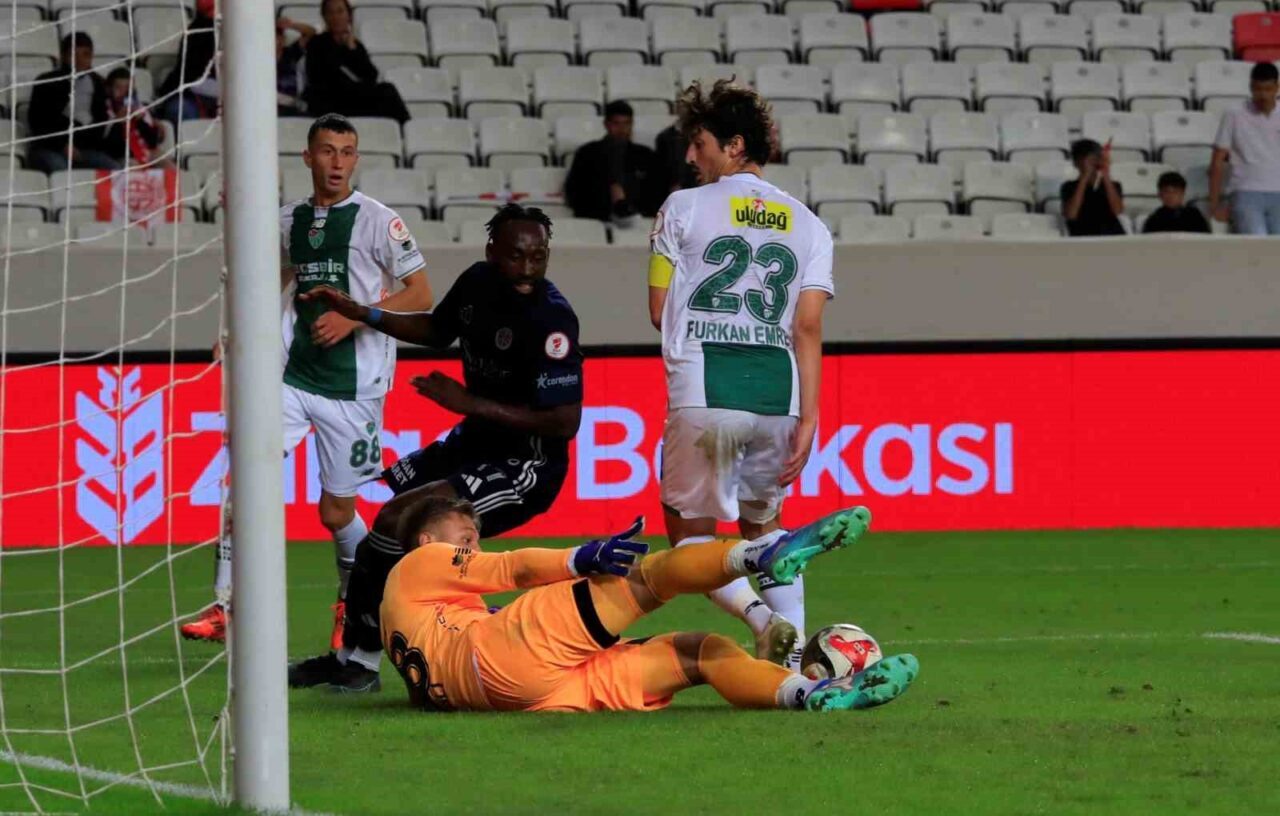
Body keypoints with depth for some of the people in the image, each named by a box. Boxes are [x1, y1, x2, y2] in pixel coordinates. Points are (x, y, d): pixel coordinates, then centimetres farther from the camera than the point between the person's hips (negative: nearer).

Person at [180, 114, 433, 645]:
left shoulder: (377, 220, -4)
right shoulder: (289, 221, 10)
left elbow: (420, 295, -7)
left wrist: (354, 317, -17)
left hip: (354, 383, -4)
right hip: (294, 375, 4)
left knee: (336, 510, 3)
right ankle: (224, 607, -14)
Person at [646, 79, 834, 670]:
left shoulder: (685, 208, 5)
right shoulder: (806, 224, 14)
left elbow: (659, 311, 7)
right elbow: (808, 328, 5)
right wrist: (808, 418, 1)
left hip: (704, 396, -4)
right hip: (779, 394, 4)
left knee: (690, 531, 8)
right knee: (762, 523, 24)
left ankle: (759, 616, -17)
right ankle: (794, 642, 9)